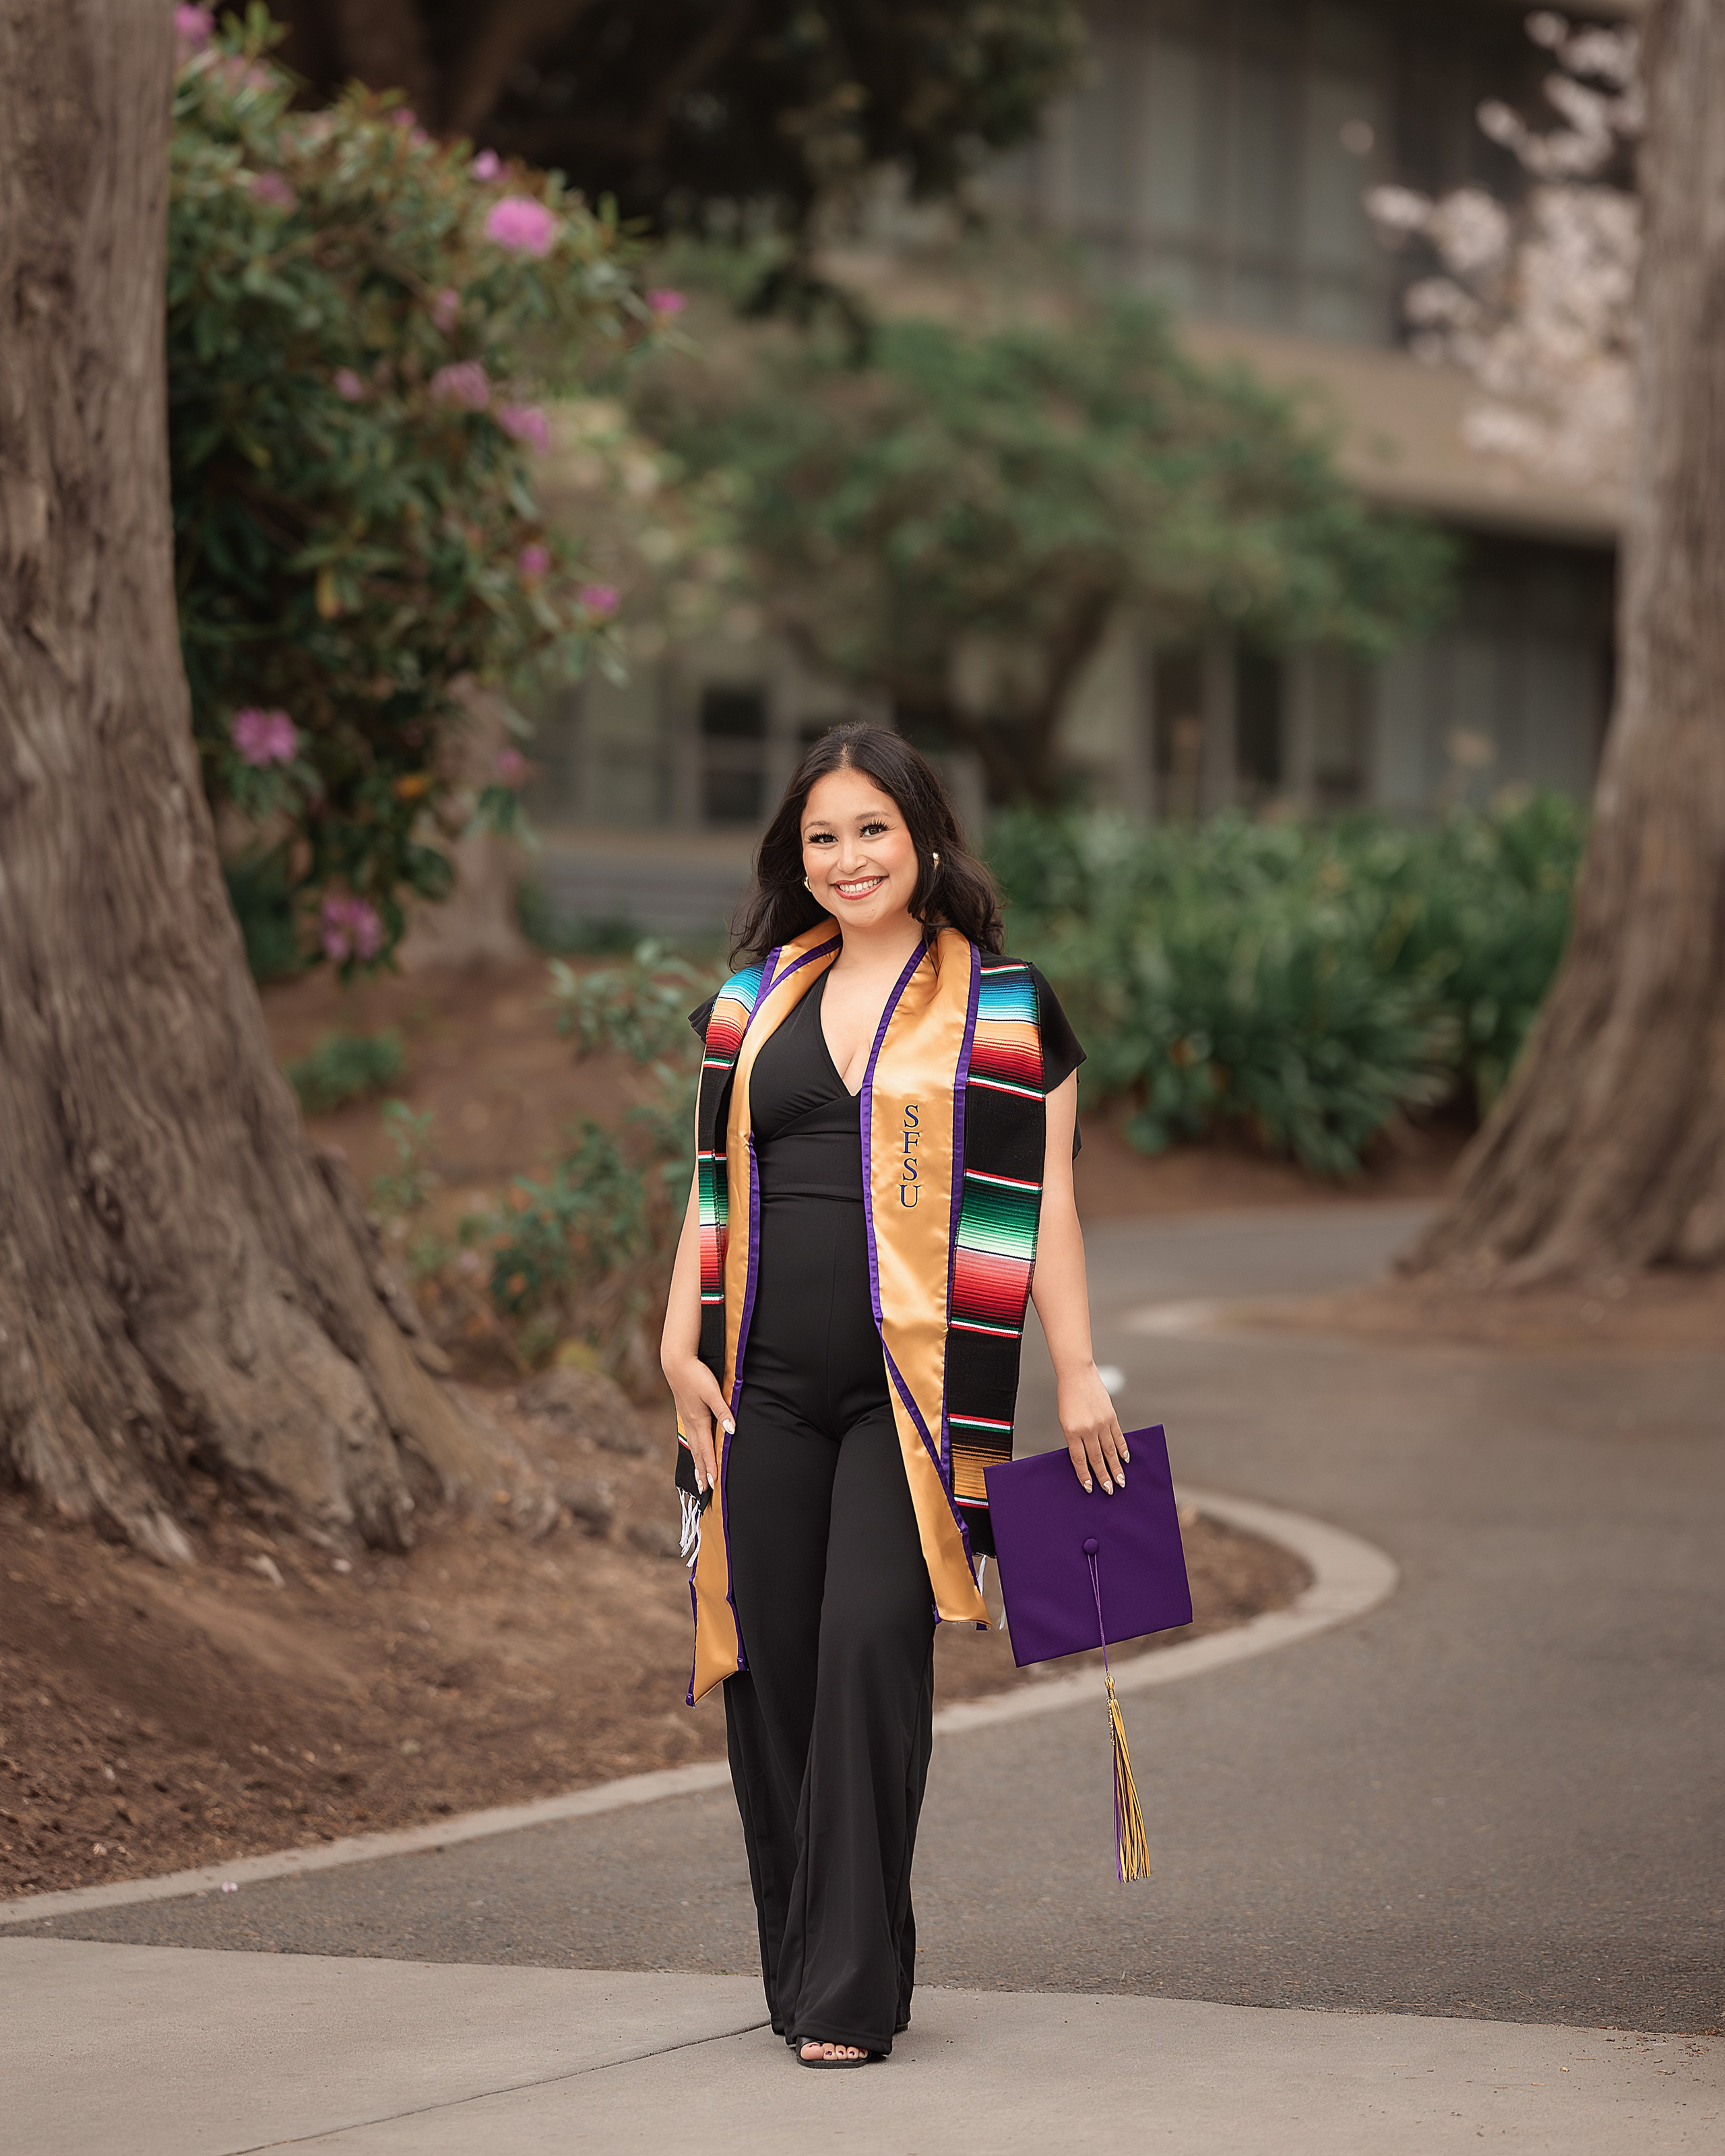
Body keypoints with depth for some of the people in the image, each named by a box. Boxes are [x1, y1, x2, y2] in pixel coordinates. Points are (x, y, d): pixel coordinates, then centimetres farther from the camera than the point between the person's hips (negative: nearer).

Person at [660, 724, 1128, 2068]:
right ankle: (799, 1978, 15)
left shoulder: (1002, 1008, 4)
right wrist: (682, 1347, 7)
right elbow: (715, 1190, 17)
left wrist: (1078, 1376, -2)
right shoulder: (753, 1005, 14)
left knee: (871, 1651, -14)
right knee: (773, 1669, 3)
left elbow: (1045, 1201, 3)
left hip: (914, 1386, -4)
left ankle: (852, 1992, -9)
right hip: (766, 1390, 4)